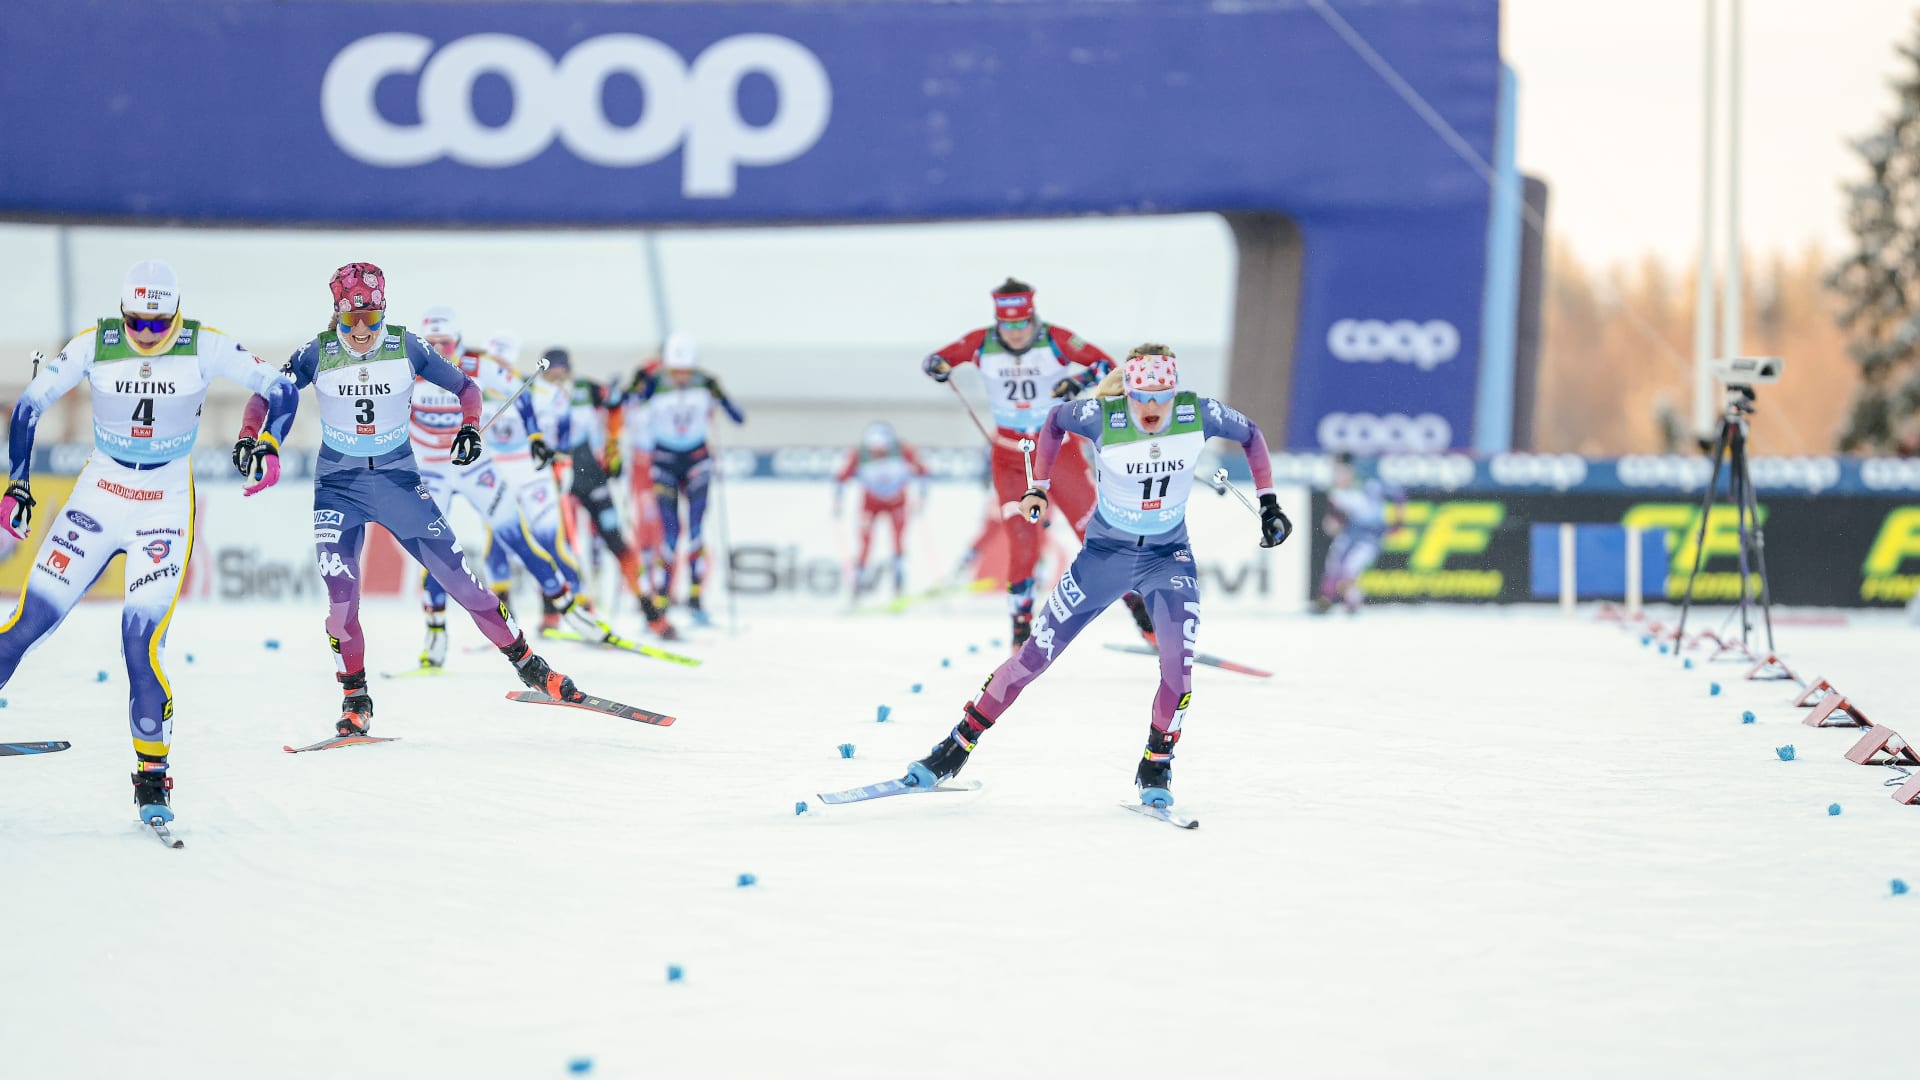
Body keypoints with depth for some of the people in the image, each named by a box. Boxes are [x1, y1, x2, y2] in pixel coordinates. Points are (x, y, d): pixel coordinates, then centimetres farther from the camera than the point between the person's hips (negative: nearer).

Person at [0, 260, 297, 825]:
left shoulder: (205, 347, -10)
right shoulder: (94, 346, -8)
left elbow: (280, 390, -6)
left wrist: (269, 445, -23)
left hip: (165, 509, -2)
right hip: (98, 497, 2)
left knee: (142, 640, -15)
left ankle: (152, 775, -5)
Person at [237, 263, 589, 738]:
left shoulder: (406, 348, -8)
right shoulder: (318, 355, -8)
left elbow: (464, 386, 1)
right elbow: (268, 395, 2)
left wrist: (470, 426, -18)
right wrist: (249, 436, -17)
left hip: (399, 481, 0)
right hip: (339, 486, 0)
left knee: (458, 576, -1)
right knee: (341, 592, -15)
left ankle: (525, 661, 15)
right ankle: (355, 700, 1)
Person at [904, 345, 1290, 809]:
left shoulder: (1199, 416, -18)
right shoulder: (1101, 418, -22)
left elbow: (1251, 434, 1)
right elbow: (1055, 421, 0)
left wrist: (1268, 503, -1)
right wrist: (1038, 486, -4)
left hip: (1169, 557, 1)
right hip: (1105, 553, -1)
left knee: (1179, 661, -20)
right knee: (1035, 653, -1)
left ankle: (1156, 767, 0)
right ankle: (958, 745, 12)